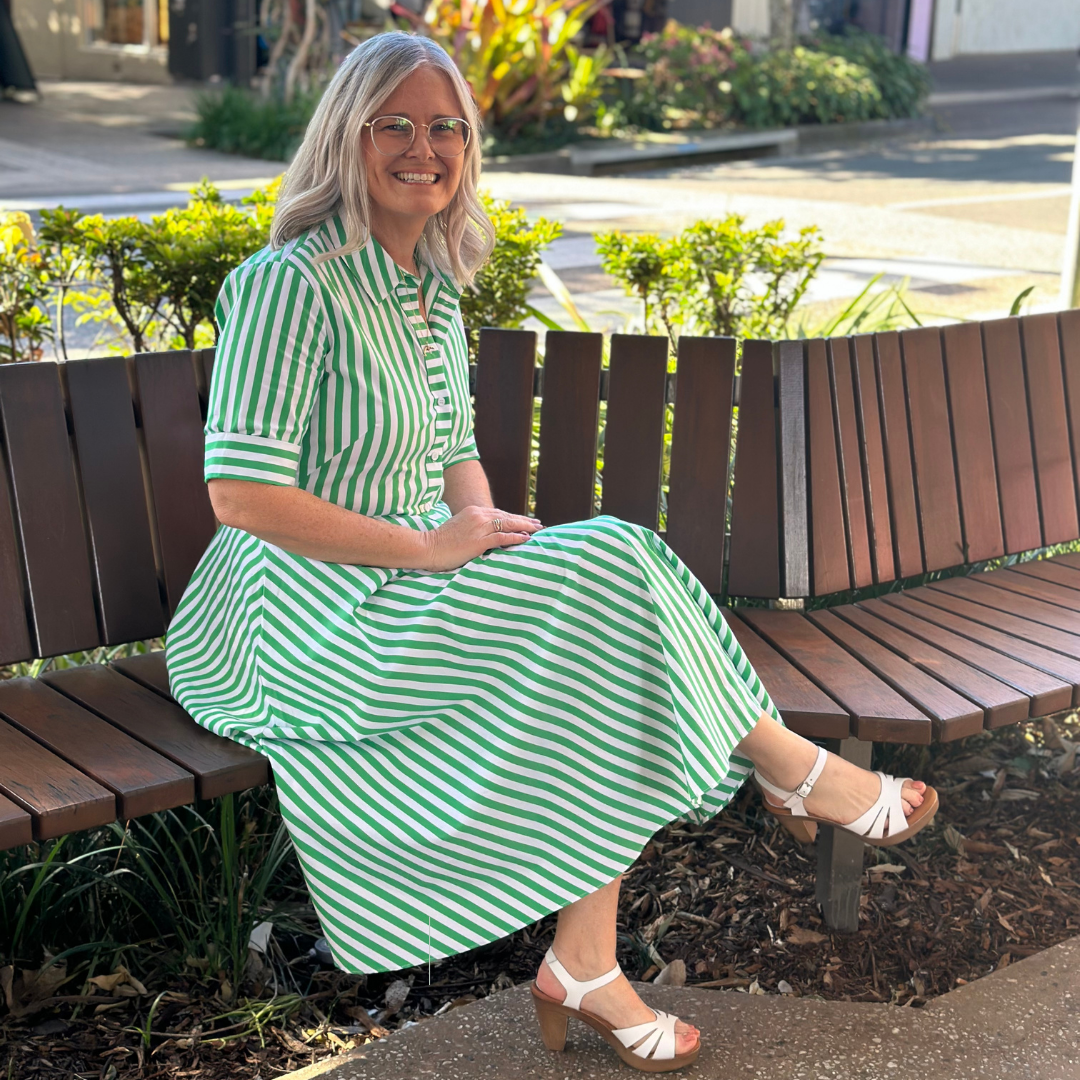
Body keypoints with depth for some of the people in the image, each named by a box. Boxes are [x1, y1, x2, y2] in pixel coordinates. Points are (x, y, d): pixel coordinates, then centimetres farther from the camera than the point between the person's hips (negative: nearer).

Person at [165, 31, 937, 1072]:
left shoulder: (436, 289, 12)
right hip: (303, 623, -8)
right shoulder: (292, 283, -15)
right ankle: (786, 762, 0)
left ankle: (585, 968, -6)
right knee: (606, 568, -20)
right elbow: (240, 491, -21)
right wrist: (428, 547, -20)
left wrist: (485, 522, -3)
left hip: (407, 592, 8)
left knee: (606, 680, -14)